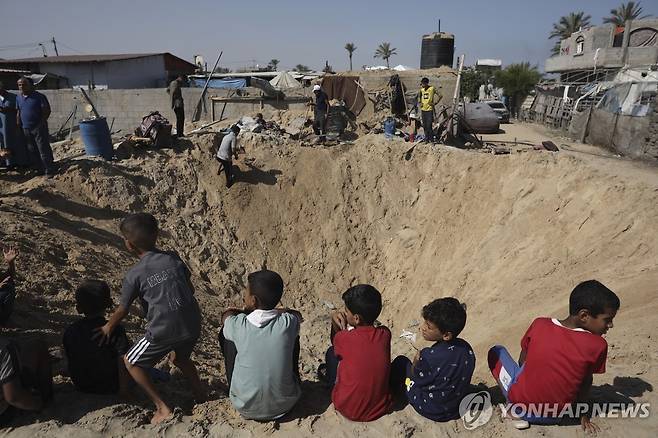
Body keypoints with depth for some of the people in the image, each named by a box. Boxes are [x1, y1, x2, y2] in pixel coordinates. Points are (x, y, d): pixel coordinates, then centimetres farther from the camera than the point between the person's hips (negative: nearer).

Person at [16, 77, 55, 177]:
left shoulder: (39, 97, -7)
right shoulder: (18, 98, 11)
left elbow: (47, 110, -8)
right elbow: (18, 112, 16)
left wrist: (42, 122, -10)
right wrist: (18, 125, 11)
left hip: (39, 127, -6)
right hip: (26, 129, 6)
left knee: (44, 150, -6)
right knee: (32, 151, 11)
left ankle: (49, 171, 0)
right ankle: (40, 170, 20)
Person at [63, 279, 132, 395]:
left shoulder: (69, 332, -9)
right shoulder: (116, 331, -22)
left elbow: (69, 359, 4)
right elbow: (123, 361, -22)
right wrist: (124, 390, -10)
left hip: (82, 387, 4)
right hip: (110, 388, -4)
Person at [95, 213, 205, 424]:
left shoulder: (134, 275, -8)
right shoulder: (173, 258, 3)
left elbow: (122, 310, 3)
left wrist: (108, 327, 22)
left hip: (163, 331, -5)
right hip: (193, 325, 5)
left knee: (131, 362, 19)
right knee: (180, 358, 34)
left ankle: (162, 408, 14)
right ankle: (201, 396, 34)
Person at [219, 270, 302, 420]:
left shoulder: (238, 326, -20)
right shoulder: (288, 323, -19)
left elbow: (227, 314, 6)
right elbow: (297, 313, 8)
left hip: (246, 408, -1)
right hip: (285, 405, 1)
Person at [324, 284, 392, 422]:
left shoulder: (343, 338, -21)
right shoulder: (385, 334, -11)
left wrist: (335, 324, 2)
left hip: (348, 411, -3)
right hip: (382, 408, 3)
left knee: (332, 352, 13)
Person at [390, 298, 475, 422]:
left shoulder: (429, 357, -34)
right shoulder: (466, 348, -15)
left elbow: (417, 379, -16)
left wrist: (417, 361, 1)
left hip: (431, 411, -6)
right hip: (457, 410, 6)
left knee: (401, 362, 5)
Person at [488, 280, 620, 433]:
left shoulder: (539, 325, -10)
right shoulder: (598, 345, -14)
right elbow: (586, 381, 0)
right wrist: (583, 414, 17)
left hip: (520, 403, -1)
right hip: (554, 417, 2)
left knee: (496, 351, 19)